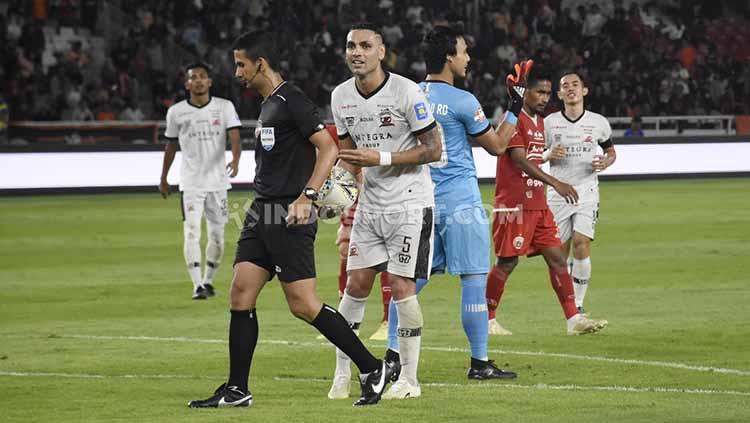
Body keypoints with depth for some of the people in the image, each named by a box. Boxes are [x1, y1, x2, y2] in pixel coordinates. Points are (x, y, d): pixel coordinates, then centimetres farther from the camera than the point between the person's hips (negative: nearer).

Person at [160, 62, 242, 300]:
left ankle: (208, 280, 25)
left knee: (217, 236, 7)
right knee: (192, 233, -14)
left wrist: (235, 160, -33)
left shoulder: (224, 107, 0)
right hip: (190, 183, -1)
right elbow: (171, 146, 13)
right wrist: (163, 179, 18)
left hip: (217, 180, 1)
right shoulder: (176, 112, 2)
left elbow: (234, 136, -13)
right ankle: (197, 286, -17)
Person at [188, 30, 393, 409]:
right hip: (263, 214, 10)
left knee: (303, 304, -10)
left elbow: (328, 148, -19)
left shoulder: (291, 101, -12)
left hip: (289, 216, -10)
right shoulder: (268, 105, 18)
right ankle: (236, 391, 7)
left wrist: (306, 197, -25)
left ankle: (372, 370, 1)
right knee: (240, 294, 3)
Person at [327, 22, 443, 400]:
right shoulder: (341, 97, 5)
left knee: (401, 286, -8)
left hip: (409, 203, -5)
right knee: (356, 285, 4)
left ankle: (409, 379, 2)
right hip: (370, 203, 5)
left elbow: (433, 149, -12)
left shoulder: (405, 92, -14)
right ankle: (342, 375, 13)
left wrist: (381, 158, -19)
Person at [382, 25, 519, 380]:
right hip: (460, 203, -7)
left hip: (421, 201, 7)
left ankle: (393, 354, 9)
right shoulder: (462, 101, -12)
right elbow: (497, 145, -2)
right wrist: (516, 109, 7)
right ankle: (479, 362, -1)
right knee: (474, 278, -2)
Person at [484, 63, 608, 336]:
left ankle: (574, 319, -2)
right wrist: (555, 183, -28)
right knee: (507, 262, -3)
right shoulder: (514, 120, -12)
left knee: (557, 258, 1)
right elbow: (519, 161, -22)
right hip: (514, 204, -8)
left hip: (538, 204, 8)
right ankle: (486, 320, 10)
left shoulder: (540, 121, 16)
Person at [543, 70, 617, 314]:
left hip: (587, 191, -1)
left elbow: (611, 151, 18)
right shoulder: (549, 122, 3)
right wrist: (549, 155, -12)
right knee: (560, 250, 2)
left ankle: (578, 303, -9)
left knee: (581, 244, -17)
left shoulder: (598, 123, 3)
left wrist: (605, 162, -5)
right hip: (558, 192, 1)